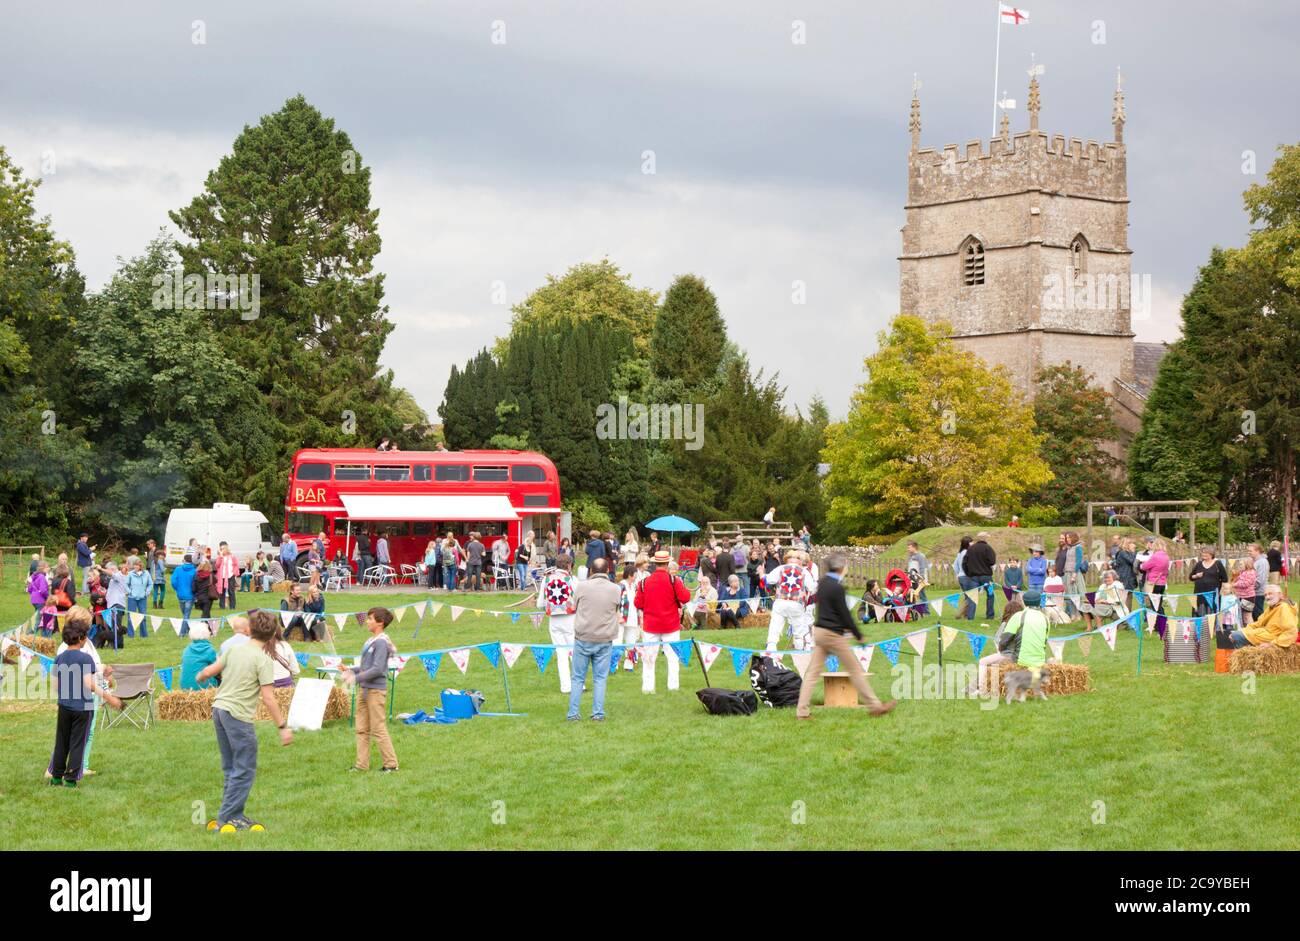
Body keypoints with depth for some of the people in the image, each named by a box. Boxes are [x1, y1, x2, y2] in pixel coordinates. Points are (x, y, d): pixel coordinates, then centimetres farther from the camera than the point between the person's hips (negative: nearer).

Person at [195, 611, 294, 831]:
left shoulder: (233, 649, 5)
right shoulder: (263, 660, -11)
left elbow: (209, 671, 10)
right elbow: (268, 698, -15)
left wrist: (199, 678, 35)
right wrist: (283, 727, -11)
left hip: (219, 708, 7)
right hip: (238, 715, -7)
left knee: (231, 769, 16)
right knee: (245, 771, 0)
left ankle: (234, 816, 21)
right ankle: (225, 821, -1)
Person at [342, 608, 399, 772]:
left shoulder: (381, 643, -15)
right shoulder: (370, 641, 13)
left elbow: (377, 669, -21)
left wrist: (356, 678, -19)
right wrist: (351, 671, 6)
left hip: (376, 690, -9)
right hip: (364, 689, 9)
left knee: (378, 729, -4)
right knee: (362, 729, 11)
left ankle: (391, 763, 4)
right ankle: (362, 764, 16)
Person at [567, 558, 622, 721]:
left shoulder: (581, 586, -6)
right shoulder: (615, 589, -3)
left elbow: (574, 608, 6)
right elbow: (616, 611, 9)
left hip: (583, 638, -1)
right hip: (605, 640, 1)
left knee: (578, 678, 8)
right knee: (600, 678, 9)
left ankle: (573, 713, 8)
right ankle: (598, 713, 8)